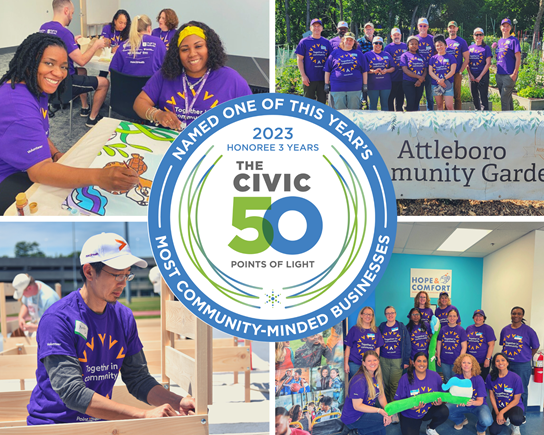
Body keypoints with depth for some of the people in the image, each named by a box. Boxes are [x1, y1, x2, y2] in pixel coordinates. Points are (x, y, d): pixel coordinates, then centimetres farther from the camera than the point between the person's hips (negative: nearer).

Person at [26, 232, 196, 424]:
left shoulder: (124, 317, 4)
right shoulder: (58, 319, -15)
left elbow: (138, 379, 6)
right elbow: (72, 393, -23)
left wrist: (179, 402, -12)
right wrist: (144, 415, -28)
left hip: (101, 421, 5)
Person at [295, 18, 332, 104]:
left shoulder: (326, 42, 9)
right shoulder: (304, 42, 1)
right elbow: (299, 59, -1)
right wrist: (303, 76, -10)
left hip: (323, 78, 3)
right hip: (309, 79, -3)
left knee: (322, 102, 7)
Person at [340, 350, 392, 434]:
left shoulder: (377, 377, 5)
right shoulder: (359, 380, -22)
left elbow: (381, 397, 5)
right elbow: (357, 406, -23)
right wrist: (379, 410, -30)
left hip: (366, 410, 8)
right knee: (383, 419, -21)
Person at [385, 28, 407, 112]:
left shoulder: (405, 46, 11)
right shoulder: (388, 47, 0)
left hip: (403, 77, 4)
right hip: (393, 79, -4)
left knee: (401, 98, 11)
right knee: (391, 98, -1)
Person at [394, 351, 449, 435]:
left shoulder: (435, 376, -7)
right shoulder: (405, 378, -15)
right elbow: (399, 400, -13)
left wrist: (440, 401, -20)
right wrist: (411, 406, -31)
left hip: (430, 409, 2)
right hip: (410, 415, -2)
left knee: (444, 412, -26)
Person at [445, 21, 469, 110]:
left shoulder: (462, 42, 3)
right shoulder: (444, 41, 13)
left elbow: (466, 59, 1)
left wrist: (460, 72, -9)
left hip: (457, 74, -3)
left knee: (457, 96, -1)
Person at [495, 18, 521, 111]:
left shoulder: (513, 40, -5)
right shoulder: (500, 41, 15)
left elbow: (518, 58, -10)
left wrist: (514, 73, -16)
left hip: (509, 75, -7)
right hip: (499, 75, 7)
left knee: (504, 97, -10)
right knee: (507, 97, 13)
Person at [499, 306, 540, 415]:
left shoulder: (528, 330, -6)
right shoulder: (505, 330, 6)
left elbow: (535, 347, 2)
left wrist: (527, 358, 1)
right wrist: (505, 358, 7)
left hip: (522, 366, -4)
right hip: (506, 365, 4)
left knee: (521, 391, 7)